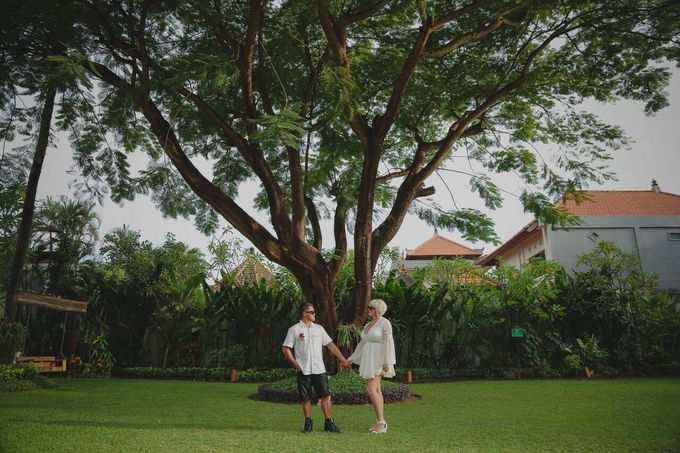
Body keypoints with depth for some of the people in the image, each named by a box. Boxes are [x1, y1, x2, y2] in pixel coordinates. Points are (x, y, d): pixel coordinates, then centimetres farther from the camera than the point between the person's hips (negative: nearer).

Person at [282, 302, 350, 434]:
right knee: (306, 398, 4)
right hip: (303, 371, -3)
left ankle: (328, 423, 8)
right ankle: (308, 423, 20)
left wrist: (343, 360, 7)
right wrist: (296, 364, -7)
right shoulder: (294, 330, -1)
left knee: (325, 395, -1)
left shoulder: (319, 328, 10)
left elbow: (330, 345, 10)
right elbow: (286, 349, -1)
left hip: (319, 369, 3)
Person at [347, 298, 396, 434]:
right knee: (376, 390, 9)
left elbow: (388, 343, -15)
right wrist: (351, 359, 25)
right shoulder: (368, 325, 16)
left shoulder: (385, 323, -8)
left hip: (378, 361, -8)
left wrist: (387, 362, -22)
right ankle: (381, 423, 14)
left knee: (371, 390, -15)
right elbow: (362, 343, 23)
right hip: (368, 362, 8)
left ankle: (381, 421, -7)